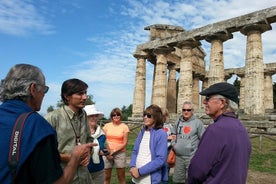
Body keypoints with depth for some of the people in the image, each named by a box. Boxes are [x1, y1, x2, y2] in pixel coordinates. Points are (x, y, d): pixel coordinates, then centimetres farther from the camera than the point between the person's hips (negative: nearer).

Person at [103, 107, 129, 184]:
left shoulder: (124, 127, -2)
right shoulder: (107, 126, 3)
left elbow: (125, 143, -4)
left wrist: (114, 151, -12)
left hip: (120, 153, -1)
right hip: (107, 153, 2)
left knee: (121, 177, 6)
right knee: (106, 177, 9)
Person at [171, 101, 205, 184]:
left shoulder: (197, 122, -5)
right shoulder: (178, 121, 9)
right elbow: (174, 135, 23)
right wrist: (174, 144, 9)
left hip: (192, 157, -4)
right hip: (179, 156, 5)